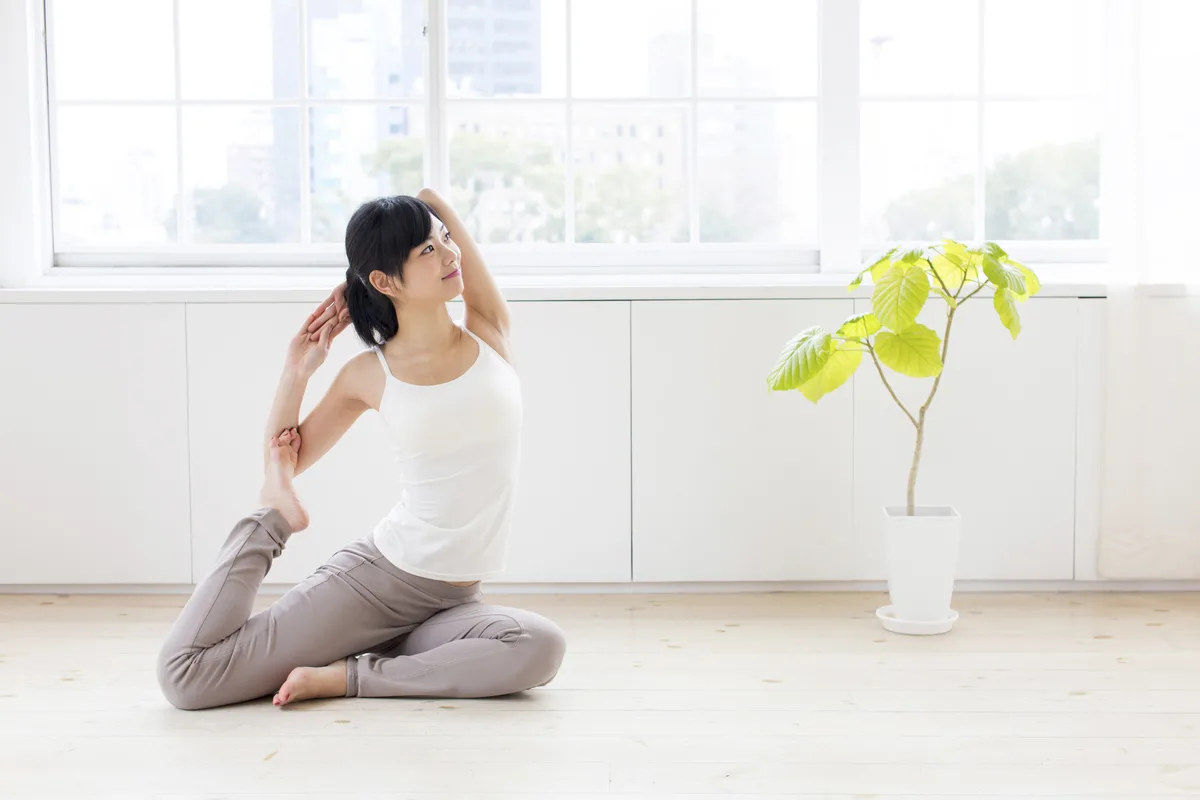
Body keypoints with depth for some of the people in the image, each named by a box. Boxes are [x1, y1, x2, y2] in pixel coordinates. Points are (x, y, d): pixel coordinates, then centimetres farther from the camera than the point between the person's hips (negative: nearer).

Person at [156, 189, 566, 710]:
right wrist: (295, 373, 0)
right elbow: (286, 461, 10)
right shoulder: (369, 376, -2)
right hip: (374, 575, -2)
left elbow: (432, 199, 3)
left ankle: (350, 675, -15)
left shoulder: (489, 334, 1)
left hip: (452, 601, 3)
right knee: (183, 676, -12)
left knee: (540, 649, -34)